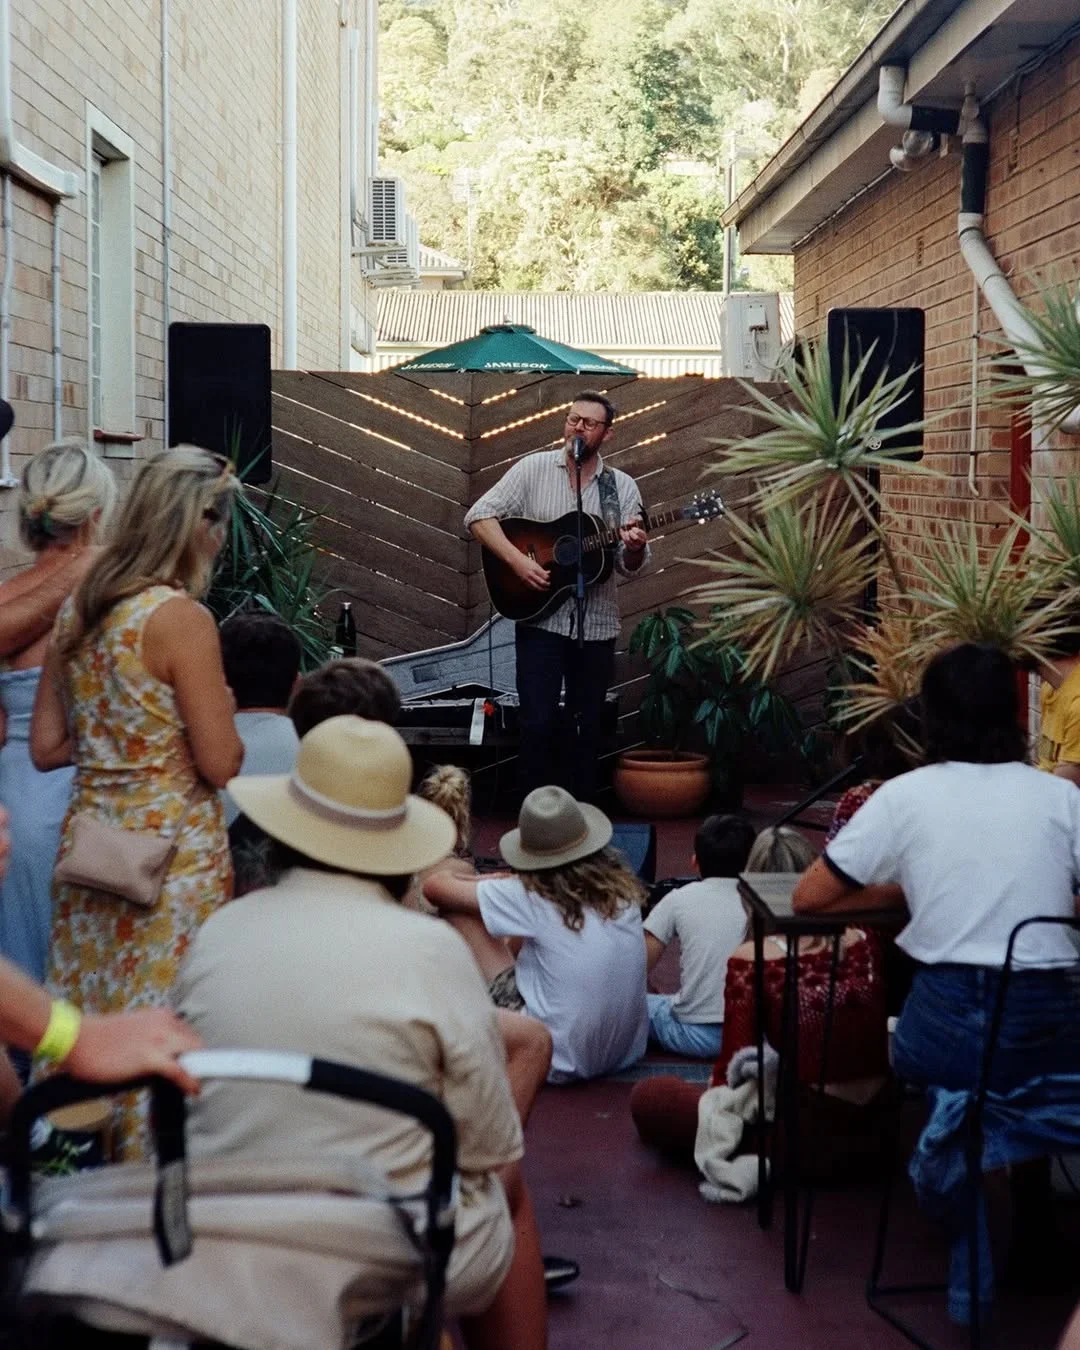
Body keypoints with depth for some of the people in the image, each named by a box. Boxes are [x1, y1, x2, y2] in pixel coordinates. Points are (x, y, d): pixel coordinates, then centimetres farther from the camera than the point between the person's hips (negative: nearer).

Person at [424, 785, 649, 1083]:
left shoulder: (532, 897, -14)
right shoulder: (621, 887, 0)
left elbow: (434, 886, -4)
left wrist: (491, 880, 15)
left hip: (561, 1062, -6)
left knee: (459, 912, 2)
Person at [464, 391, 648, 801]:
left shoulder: (622, 487, 6)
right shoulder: (534, 468, 1)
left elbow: (631, 566, 5)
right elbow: (479, 516, -4)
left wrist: (635, 547, -18)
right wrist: (517, 560, -16)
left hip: (596, 624, 2)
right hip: (540, 617, -2)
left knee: (588, 730, 8)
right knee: (538, 723, -8)